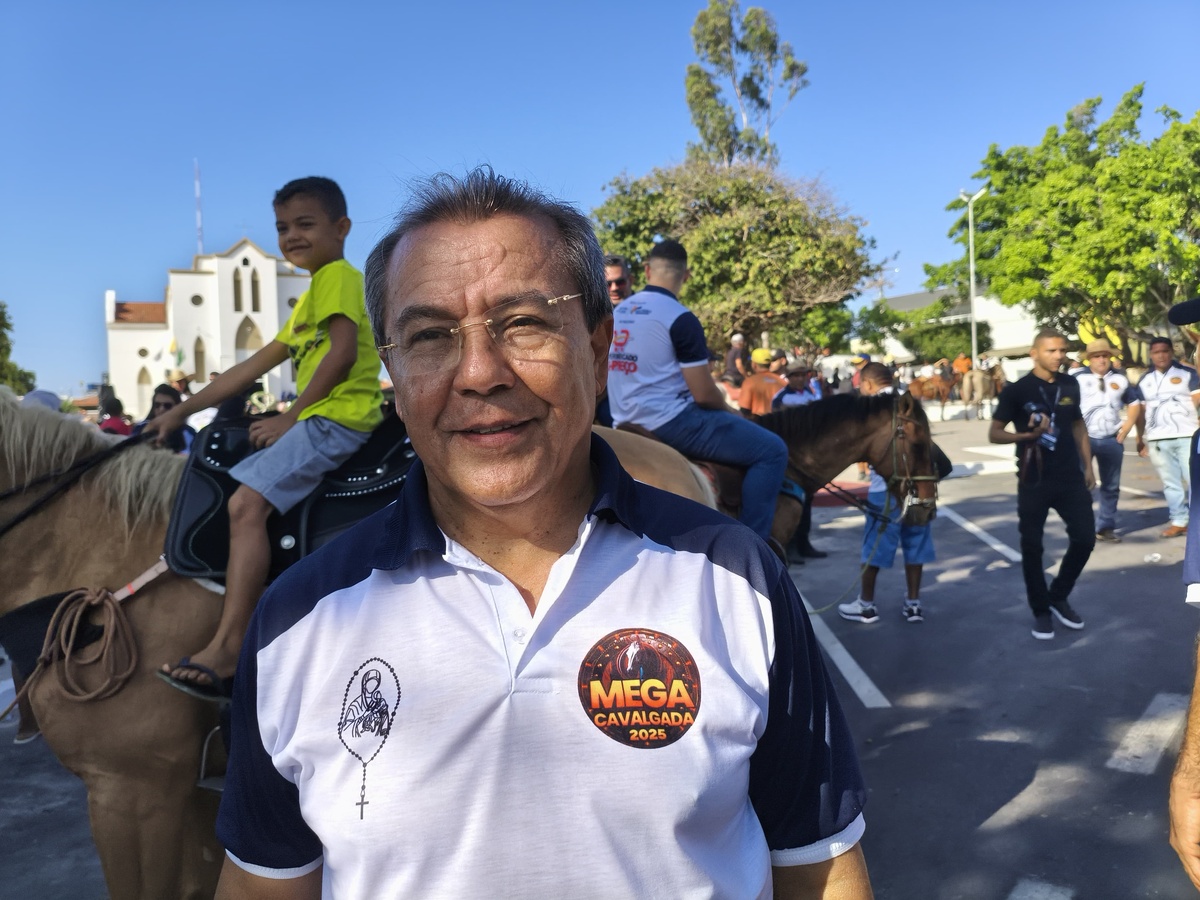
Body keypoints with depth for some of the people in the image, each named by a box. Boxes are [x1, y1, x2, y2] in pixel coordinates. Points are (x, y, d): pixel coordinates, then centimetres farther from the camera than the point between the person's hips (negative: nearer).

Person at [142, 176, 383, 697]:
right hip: (316, 421, 11)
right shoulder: (309, 301, 28)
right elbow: (253, 367, 26)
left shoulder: (338, 275, -1)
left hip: (338, 416, -11)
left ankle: (227, 648, -26)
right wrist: (181, 412, 23)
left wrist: (291, 417, -13)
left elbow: (343, 350, -17)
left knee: (246, 503, -22)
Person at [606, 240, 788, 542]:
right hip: (669, 423, -9)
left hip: (627, 425, 9)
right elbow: (704, 395, -15)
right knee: (772, 450, -7)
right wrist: (730, 411, 6)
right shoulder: (681, 318, -14)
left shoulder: (619, 311, 9)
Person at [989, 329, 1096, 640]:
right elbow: (994, 434, -7)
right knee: (1032, 546, 1)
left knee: (1085, 538, 4)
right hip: (1034, 481, -4)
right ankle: (1041, 611, 17)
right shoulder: (1016, 390, -8)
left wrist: (1087, 466, 13)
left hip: (1071, 477, 4)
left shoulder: (1070, 385, 6)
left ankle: (1059, 597, 26)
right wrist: (1027, 435, -24)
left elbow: (1078, 425, 18)